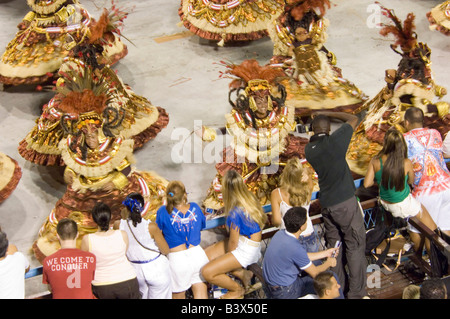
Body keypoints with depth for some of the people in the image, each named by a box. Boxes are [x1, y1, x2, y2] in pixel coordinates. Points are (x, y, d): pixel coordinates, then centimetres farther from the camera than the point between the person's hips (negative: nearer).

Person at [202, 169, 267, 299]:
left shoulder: (235, 213, -28)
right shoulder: (251, 199, -5)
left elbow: (233, 242, -18)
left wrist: (227, 257, 6)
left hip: (246, 251, -9)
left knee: (207, 272, -13)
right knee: (205, 255, 8)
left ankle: (238, 290, 9)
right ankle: (243, 273, 13)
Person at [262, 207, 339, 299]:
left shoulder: (280, 233, -4)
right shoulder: (295, 248, -31)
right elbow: (314, 273, -14)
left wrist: (325, 253, 17)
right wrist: (328, 262, 5)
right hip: (285, 293, -9)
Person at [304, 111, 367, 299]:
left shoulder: (308, 150, 0)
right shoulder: (334, 141, -14)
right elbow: (353, 119, 0)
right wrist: (328, 114, 6)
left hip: (326, 204, 6)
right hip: (345, 202, -6)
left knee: (334, 246, 16)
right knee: (355, 247, 3)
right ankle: (356, 293, 6)